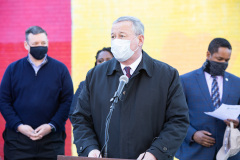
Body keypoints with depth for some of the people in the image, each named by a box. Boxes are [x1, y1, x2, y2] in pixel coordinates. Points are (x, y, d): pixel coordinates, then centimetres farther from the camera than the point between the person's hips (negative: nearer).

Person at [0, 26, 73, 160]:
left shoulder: (60, 69, 7)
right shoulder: (13, 69, 9)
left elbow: (67, 101, 3)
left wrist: (51, 126, -9)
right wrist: (18, 126, -9)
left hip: (51, 138, 0)